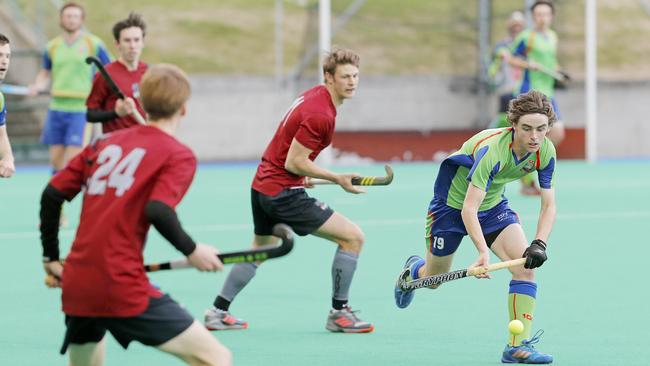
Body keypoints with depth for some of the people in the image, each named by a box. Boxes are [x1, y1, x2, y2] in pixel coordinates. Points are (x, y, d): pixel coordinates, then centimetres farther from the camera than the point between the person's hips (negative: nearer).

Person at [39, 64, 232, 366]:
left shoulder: (103, 144, 17)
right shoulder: (179, 156, 0)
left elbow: (52, 195, 14)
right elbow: (157, 211, -17)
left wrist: (51, 259, 23)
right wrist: (192, 251, -2)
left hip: (75, 286, 7)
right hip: (123, 288, -7)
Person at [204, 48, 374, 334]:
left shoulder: (312, 96, 8)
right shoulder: (320, 114, -23)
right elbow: (294, 162, -22)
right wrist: (337, 179, -17)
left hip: (262, 184, 11)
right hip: (283, 192, -11)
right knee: (353, 237, -9)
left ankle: (218, 312, 36)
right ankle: (339, 313, -3)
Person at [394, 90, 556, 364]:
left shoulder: (546, 151, -20)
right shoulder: (492, 149, -38)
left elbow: (548, 205, -12)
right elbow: (469, 208, -41)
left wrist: (539, 244, -29)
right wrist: (483, 252, -54)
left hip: (494, 205, 5)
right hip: (453, 204, -4)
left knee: (525, 266, -18)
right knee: (434, 278, 14)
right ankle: (412, 270, 53)